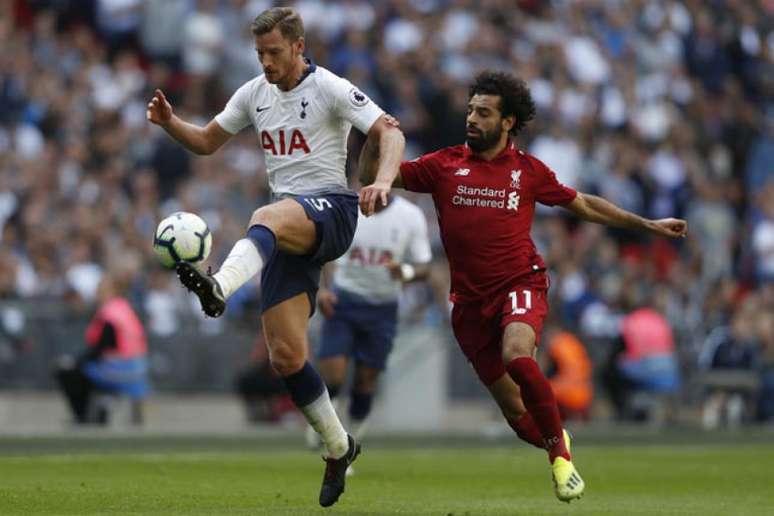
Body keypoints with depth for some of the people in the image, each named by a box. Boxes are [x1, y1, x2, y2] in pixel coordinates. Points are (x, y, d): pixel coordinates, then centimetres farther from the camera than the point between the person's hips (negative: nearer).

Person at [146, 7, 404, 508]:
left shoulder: (331, 90, -5)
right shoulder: (254, 93, 13)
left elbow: (390, 133, -12)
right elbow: (207, 141, 22)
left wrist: (382, 182, -32)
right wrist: (169, 122, 2)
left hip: (331, 211, -6)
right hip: (290, 232, 6)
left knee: (267, 218, -41)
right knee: (286, 355, 0)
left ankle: (220, 287, -70)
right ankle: (338, 447, 17)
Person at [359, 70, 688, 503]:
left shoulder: (528, 170, 4)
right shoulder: (445, 165, 4)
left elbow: (584, 205, 17)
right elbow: (372, 178, 4)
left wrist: (647, 225, 16)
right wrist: (376, 139, -14)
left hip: (521, 285, -2)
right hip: (471, 300, 2)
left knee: (517, 356, -34)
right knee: (517, 413, -1)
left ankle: (560, 451, -18)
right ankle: (558, 447, 30)